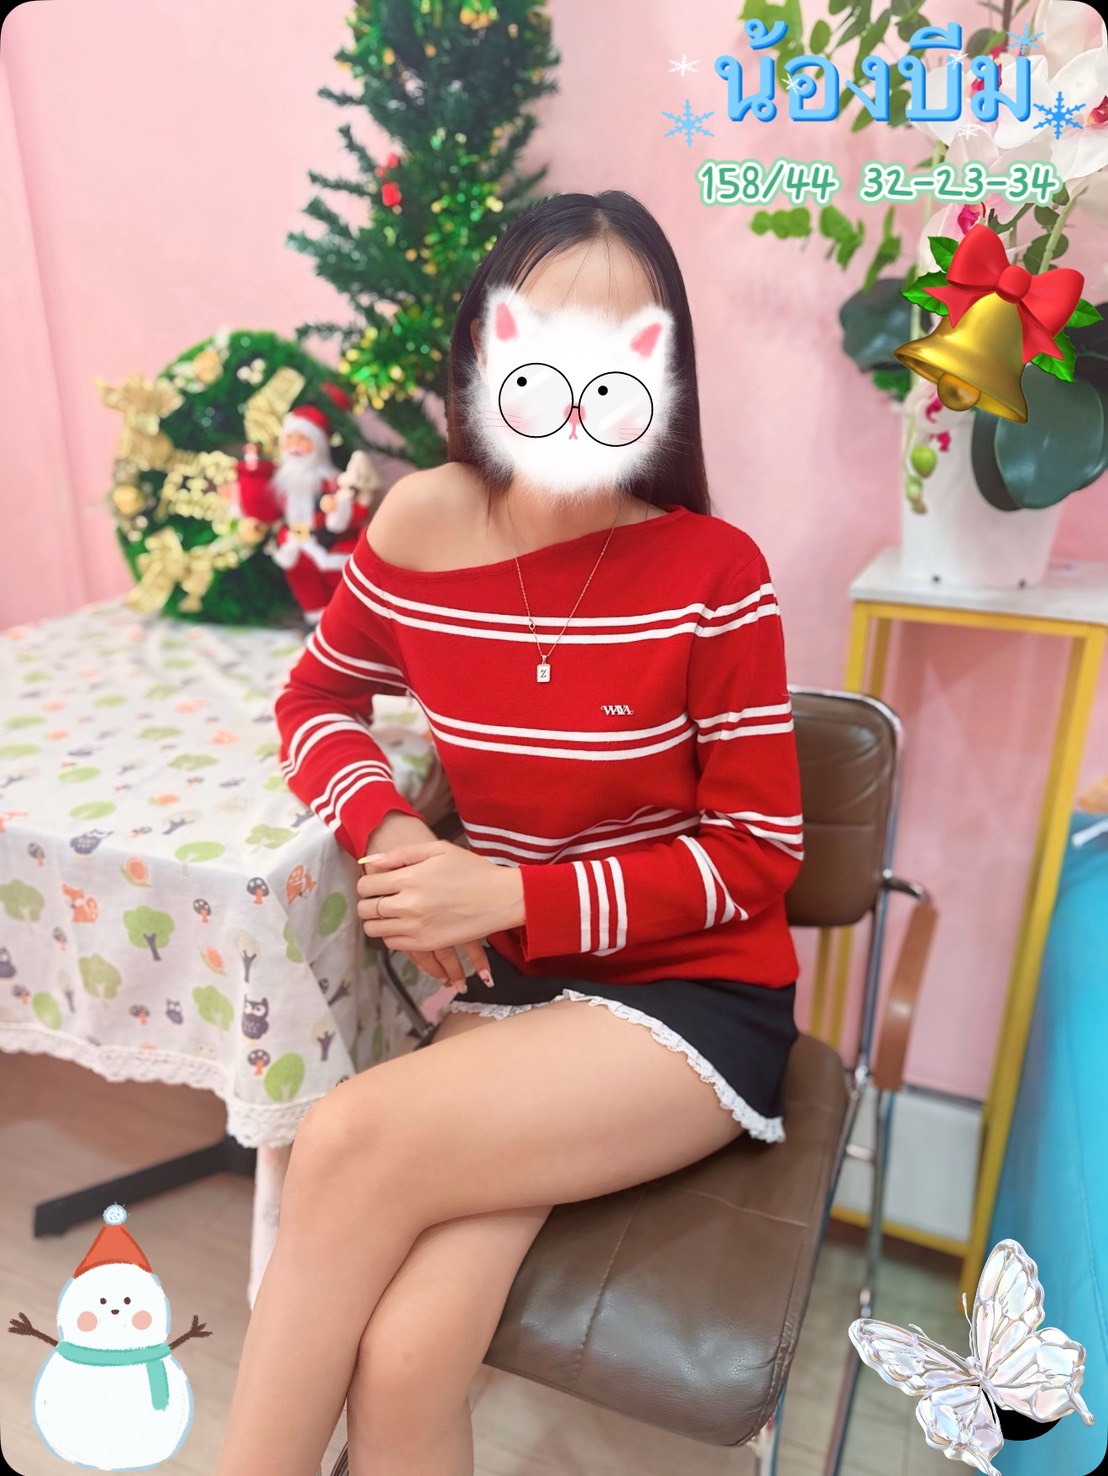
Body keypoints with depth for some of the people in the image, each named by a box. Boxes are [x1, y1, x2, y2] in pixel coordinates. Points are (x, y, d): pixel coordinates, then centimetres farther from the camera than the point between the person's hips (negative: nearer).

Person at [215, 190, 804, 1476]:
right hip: (512, 983, 3)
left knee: (354, 1143, -26)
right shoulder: (420, 529, -4)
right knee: (402, 1364, -20)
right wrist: (386, 833, -9)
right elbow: (313, 702, 12)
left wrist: (514, 896, -18)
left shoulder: (714, 574, -13)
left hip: (695, 995, -2)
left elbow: (758, 853, -8)